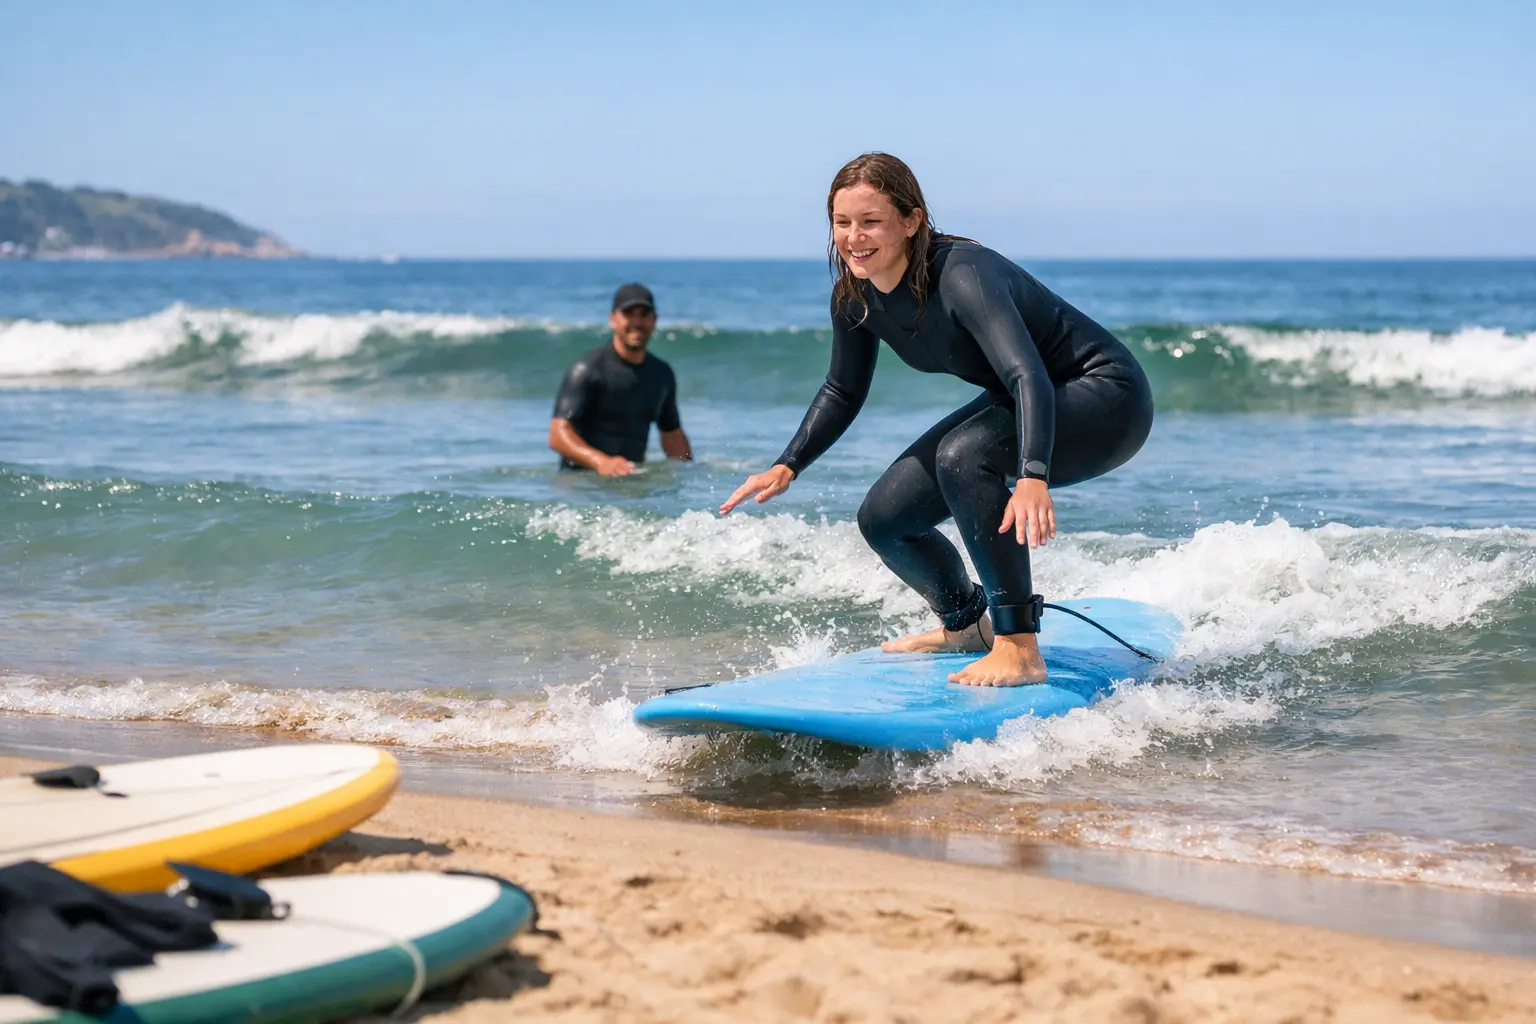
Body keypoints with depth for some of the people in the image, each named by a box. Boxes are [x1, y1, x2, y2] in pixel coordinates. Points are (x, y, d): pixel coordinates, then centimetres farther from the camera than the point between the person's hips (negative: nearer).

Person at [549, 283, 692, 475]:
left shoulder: (662, 374, 15)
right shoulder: (589, 369, -6)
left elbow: (672, 434, 27)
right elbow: (558, 435, -15)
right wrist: (601, 462, -30)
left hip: (633, 477, 6)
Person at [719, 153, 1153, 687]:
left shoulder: (962, 275, -31)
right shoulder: (855, 296, -8)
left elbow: (1029, 376, -43)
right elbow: (843, 392, 10)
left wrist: (1032, 477, -58)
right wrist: (786, 467, -1)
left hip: (1108, 401, -8)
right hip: (1018, 405, 8)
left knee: (962, 454, -35)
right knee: (883, 518, 3)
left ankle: (1019, 649, -28)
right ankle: (965, 623, 34)